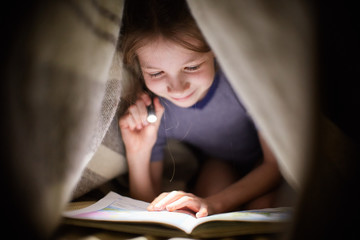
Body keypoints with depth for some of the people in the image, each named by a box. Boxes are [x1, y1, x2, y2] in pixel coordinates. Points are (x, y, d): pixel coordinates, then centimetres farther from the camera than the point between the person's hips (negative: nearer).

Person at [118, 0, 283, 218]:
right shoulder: (148, 110, -25)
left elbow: (278, 161, -28)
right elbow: (149, 205, -16)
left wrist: (213, 203, -42)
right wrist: (138, 153, -35)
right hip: (219, 172, 1)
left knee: (261, 205, -29)